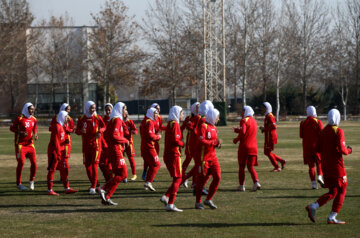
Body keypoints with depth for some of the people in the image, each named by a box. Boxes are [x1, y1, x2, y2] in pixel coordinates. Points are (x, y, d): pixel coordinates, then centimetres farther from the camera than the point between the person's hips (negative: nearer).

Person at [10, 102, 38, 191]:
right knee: (21, 163, -8)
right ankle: (18, 183, 3)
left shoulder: (33, 119, 6)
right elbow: (12, 128, -4)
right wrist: (20, 132, -19)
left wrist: (35, 135, 1)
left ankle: (31, 180, 19)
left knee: (34, 162, -1)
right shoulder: (20, 119, -10)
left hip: (30, 143, 5)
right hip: (20, 144, -5)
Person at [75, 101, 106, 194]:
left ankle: (93, 188, -12)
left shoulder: (97, 118, -1)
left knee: (94, 165, -11)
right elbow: (77, 131, 3)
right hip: (86, 145, 3)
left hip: (96, 144, -3)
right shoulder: (81, 119, 2)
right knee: (87, 165, 7)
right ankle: (94, 184, 26)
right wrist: (81, 131, -20)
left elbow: (103, 126, -3)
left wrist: (100, 131, -25)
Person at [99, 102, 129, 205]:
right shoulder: (117, 120, -11)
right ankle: (104, 189, -16)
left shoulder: (113, 120, 19)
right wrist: (125, 140, -8)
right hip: (116, 149, -10)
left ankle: (106, 197, 4)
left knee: (119, 175, 8)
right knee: (122, 174, -11)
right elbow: (114, 136, -21)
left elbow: (106, 135, 21)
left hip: (112, 149, 10)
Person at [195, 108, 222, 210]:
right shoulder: (203, 126, -12)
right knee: (202, 180, 0)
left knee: (217, 177, -1)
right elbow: (201, 141, -22)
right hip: (204, 157, -8)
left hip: (213, 156, 8)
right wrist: (215, 142, -20)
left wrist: (217, 144, 0)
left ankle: (208, 200, 10)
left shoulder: (214, 128, 14)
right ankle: (198, 202, 12)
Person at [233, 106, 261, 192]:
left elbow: (242, 132, -22)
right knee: (250, 166, 8)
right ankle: (256, 182, -13)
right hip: (253, 147, 6)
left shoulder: (244, 120, -10)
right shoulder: (254, 121, 15)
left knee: (241, 166, 7)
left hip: (244, 146, -6)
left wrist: (236, 140, -7)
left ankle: (242, 185, 9)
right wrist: (237, 130, 21)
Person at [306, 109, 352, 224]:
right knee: (341, 190, 5)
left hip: (325, 166, 7)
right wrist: (349, 150, 0)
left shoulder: (323, 132, 9)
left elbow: (319, 149, 12)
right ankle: (332, 217, -2)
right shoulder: (338, 132, -12)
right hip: (337, 166, -7)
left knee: (333, 192, 12)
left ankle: (312, 207, -5)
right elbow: (342, 150, -19)